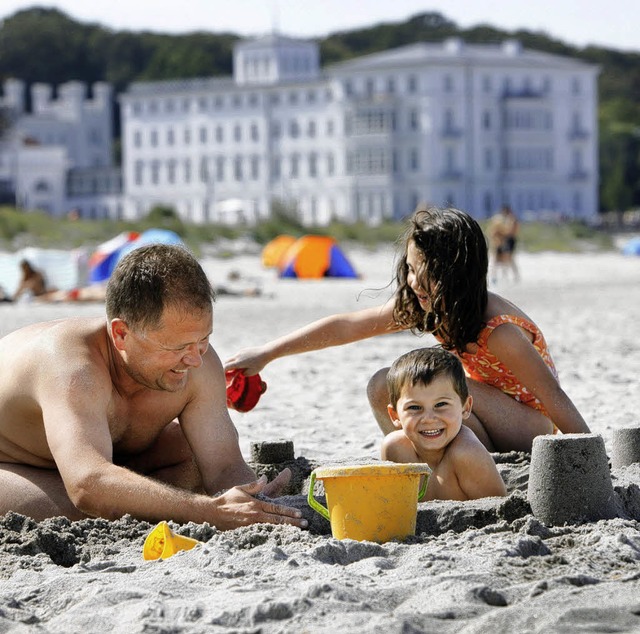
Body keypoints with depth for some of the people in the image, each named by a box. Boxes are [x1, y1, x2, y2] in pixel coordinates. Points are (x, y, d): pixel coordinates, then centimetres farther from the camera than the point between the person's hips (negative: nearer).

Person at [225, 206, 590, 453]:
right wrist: (266, 354, -2)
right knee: (384, 387, -6)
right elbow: (345, 326, -2)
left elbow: (554, 398, -26)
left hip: (535, 429, -7)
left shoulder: (498, 331, -29)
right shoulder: (423, 305, -7)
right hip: (493, 426, 7)